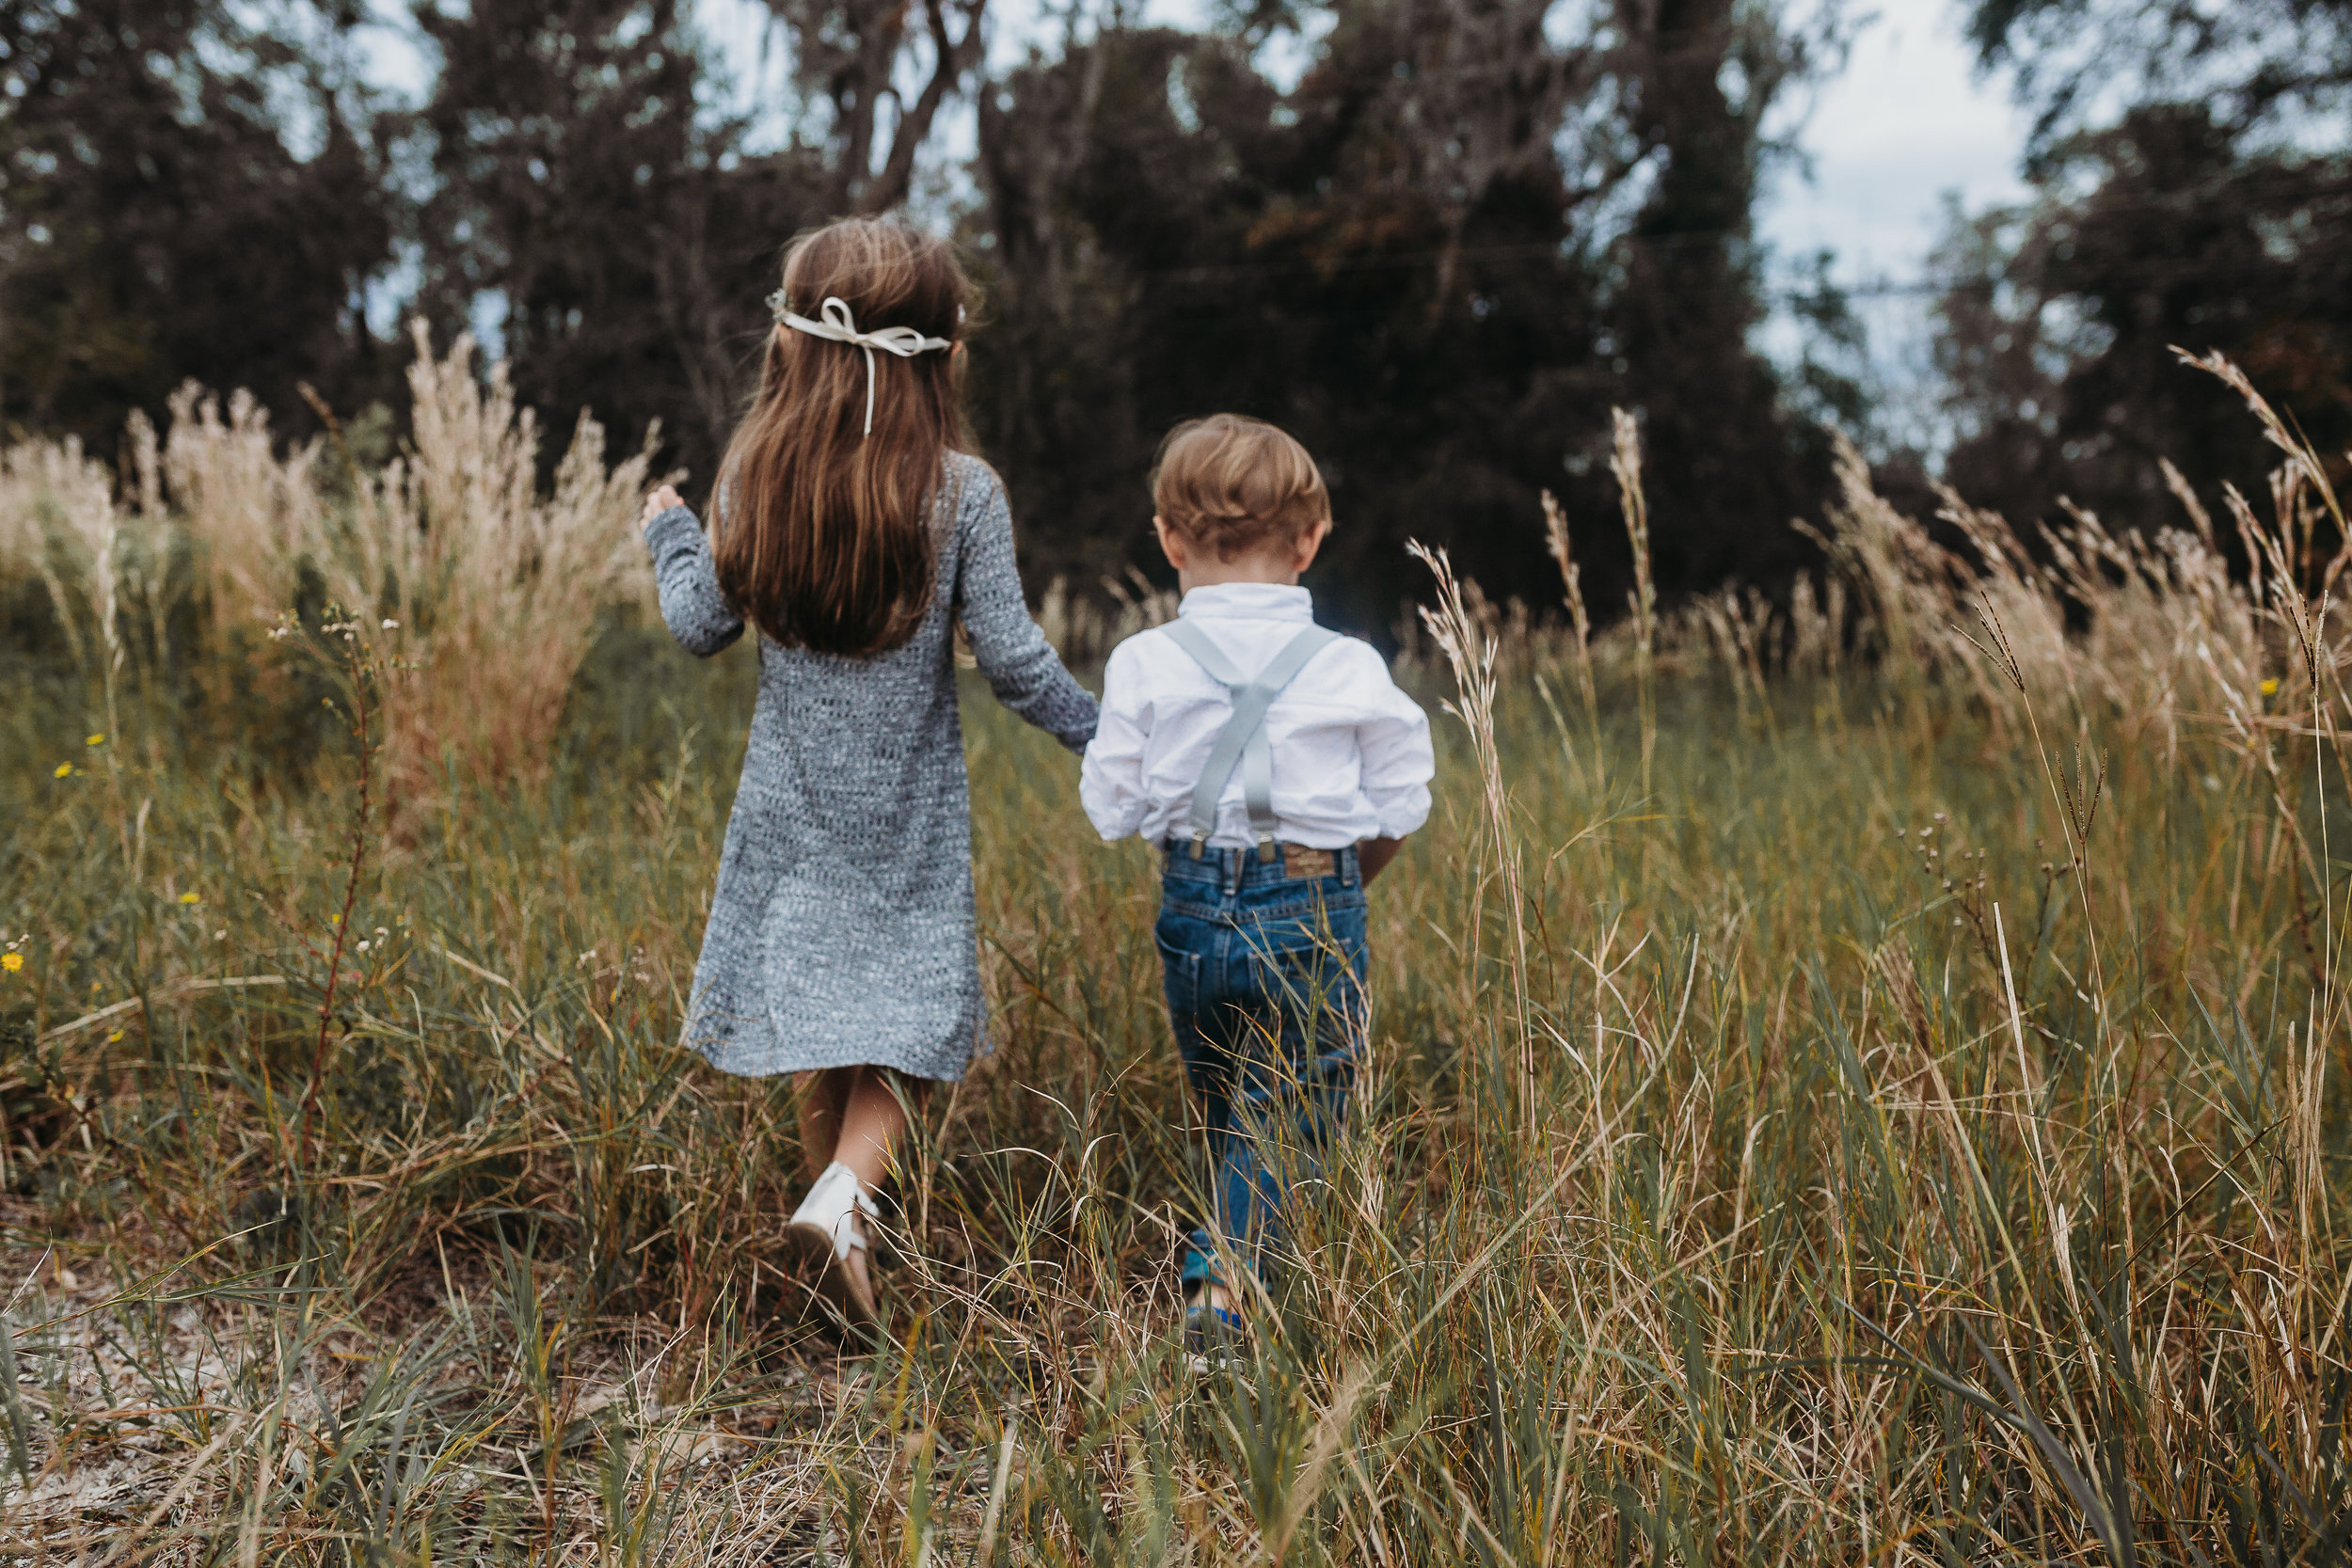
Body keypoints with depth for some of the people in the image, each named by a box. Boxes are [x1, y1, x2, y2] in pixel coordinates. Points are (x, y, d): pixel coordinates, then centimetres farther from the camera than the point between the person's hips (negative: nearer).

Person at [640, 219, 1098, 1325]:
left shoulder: (755, 475, -3)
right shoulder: (962, 492, -11)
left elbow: (702, 626, 4)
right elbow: (1010, 659, -10)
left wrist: (669, 536, 24)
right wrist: (1099, 735, 5)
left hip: (791, 806, 3)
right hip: (909, 814, -3)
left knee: (820, 1029, 14)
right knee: (905, 1022, 5)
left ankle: (838, 1208, 26)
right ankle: (843, 1195, -15)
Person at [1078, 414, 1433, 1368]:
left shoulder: (1145, 664, -5)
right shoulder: (1351, 670, -5)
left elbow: (1111, 811, -3)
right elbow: (1399, 812, 1)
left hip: (1195, 908, 2)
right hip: (1315, 911, -2)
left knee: (1222, 1113, 21)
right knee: (1289, 1112, 6)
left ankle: (1227, 1269, 30)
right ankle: (1227, 1273, -12)